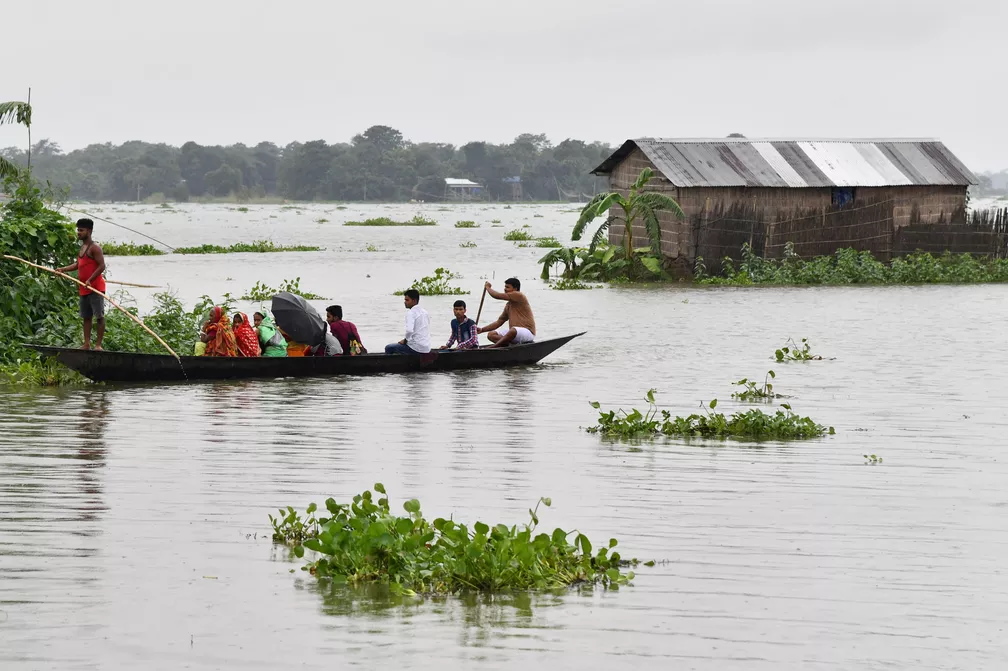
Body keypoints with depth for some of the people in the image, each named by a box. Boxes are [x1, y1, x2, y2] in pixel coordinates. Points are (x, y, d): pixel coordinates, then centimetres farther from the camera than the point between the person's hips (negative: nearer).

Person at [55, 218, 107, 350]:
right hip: (84, 289, 10)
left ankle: (98, 344, -7)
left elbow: (101, 266, -18)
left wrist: (90, 280, -24)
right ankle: (86, 344, 15)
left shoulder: (94, 248, -12)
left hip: (95, 287, -10)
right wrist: (63, 269, 10)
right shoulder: (82, 247, 16)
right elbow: (78, 265, 24)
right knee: (86, 317, 12)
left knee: (99, 316, -6)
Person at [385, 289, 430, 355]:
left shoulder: (410, 313, -12)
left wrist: (405, 341, -8)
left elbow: (409, 331, -27)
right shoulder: (424, 312, 14)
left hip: (416, 348, -9)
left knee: (389, 348, 6)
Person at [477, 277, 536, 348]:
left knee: (513, 330, -41)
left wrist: (488, 287, 7)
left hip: (528, 333, -9)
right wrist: (482, 330, 12)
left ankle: (492, 347, -36)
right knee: (491, 334, -5)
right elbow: (499, 322, 20)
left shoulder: (518, 296, -9)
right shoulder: (508, 305, 17)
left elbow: (497, 296, -12)